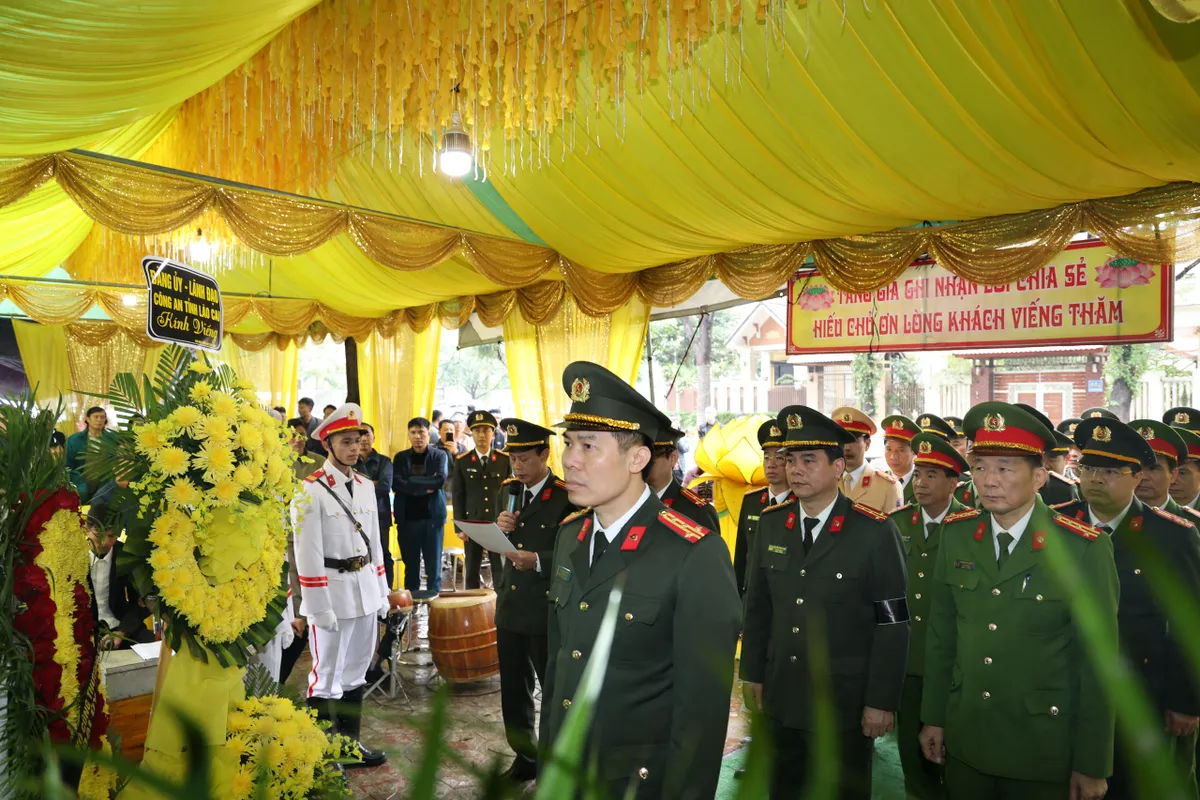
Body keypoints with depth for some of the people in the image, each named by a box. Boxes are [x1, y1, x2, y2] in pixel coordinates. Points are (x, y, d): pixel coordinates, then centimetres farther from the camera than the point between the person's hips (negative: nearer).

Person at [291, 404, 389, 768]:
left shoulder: (365, 486, 9)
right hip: (332, 591, -7)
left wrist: (382, 592, 12)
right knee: (327, 677, 3)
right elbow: (307, 553, -14)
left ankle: (350, 742, 31)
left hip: (366, 591, 7)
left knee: (355, 672, 17)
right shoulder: (311, 490, -12)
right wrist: (320, 607, -16)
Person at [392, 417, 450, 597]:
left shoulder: (439, 455, 3)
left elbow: (440, 480, -13)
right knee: (410, 561, 8)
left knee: (433, 560, 2)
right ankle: (410, 596, 20)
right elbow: (396, 484, -6)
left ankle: (433, 594, 12)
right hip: (407, 517, 2)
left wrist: (411, 482, -9)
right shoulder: (400, 457, 8)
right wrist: (425, 486, -13)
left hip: (432, 516, -2)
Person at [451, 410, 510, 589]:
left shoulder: (505, 460, 2)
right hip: (472, 524, 1)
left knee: (501, 572, 3)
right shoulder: (462, 462, 3)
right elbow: (458, 496, 2)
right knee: (472, 572, 8)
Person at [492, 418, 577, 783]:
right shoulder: (509, 490, 8)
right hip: (509, 606, 7)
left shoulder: (566, 497, -14)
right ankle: (525, 757, 35)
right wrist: (498, 529, -9)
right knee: (513, 691, 17)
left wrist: (538, 561, -29)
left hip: (547, 611, -6)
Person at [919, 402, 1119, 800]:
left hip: (1044, 754, -3)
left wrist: (1092, 766, -7)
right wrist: (932, 717, 7)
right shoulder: (956, 533, -3)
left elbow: (1097, 661, -11)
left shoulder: (1084, 548, -15)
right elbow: (940, 633, 4)